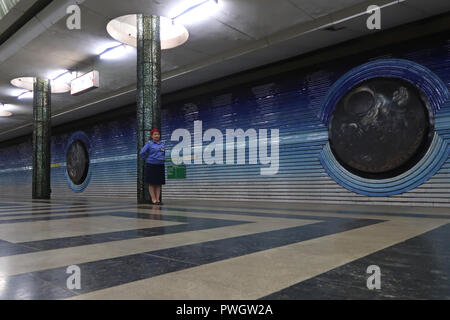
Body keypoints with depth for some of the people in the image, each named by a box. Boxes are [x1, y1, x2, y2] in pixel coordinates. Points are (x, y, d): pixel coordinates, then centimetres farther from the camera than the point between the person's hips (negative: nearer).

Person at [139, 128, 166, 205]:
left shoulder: (162, 144, 10)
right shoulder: (149, 144, -4)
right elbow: (141, 153, -6)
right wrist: (148, 159, 2)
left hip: (160, 166, 4)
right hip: (151, 166, -4)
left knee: (159, 184, 5)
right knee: (152, 183, 0)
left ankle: (158, 199, 9)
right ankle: (153, 199, 3)